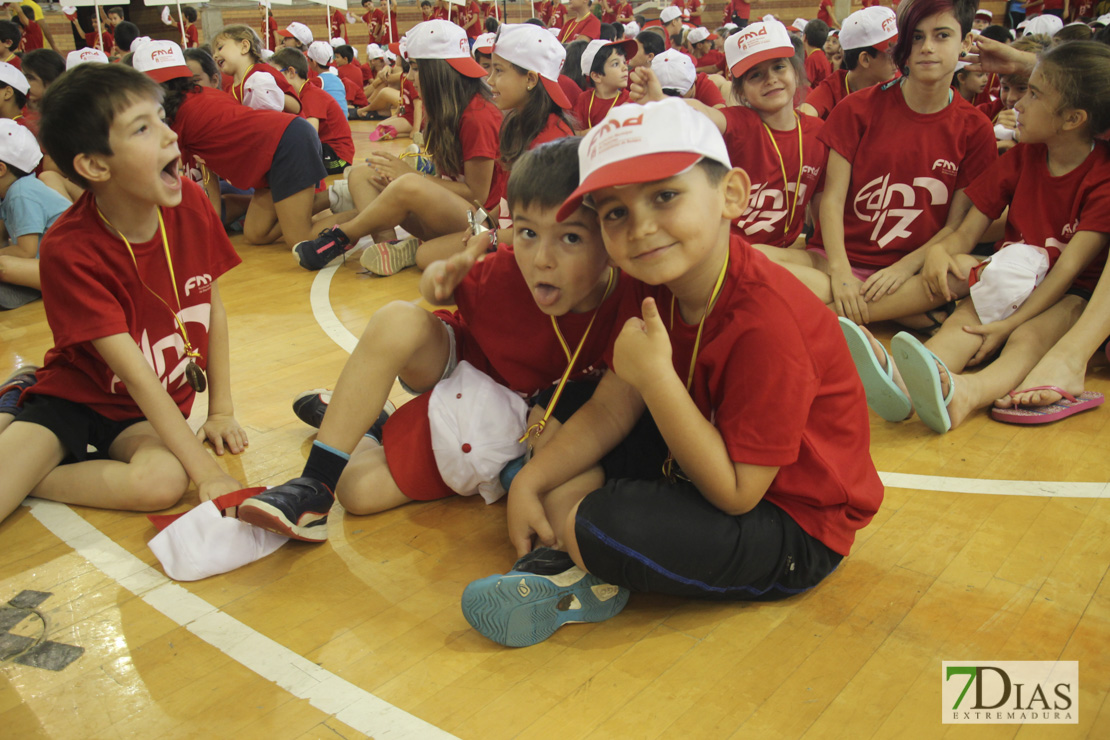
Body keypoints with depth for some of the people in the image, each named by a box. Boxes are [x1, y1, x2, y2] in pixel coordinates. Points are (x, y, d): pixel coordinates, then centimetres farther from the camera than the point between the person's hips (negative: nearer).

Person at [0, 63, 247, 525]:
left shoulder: (190, 205, -11)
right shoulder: (69, 249, -23)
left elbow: (213, 309, 3)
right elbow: (136, 375, -26)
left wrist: (221, 411, 2)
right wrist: (205, 470, -29)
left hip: (155, 410, 4)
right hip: (73, 397, -3)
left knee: (163, 482, -30)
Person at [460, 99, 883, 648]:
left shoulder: (766, 322, -31)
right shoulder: (654, 285, -5)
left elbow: (735, 494, -28)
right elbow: (609, 411, -1)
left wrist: (656, 376, -34)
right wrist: (530, 482, -11)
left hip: (796, 529, -8)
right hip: (708, 463, 8)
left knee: (601, 525, -28)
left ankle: (583, 564, 3)